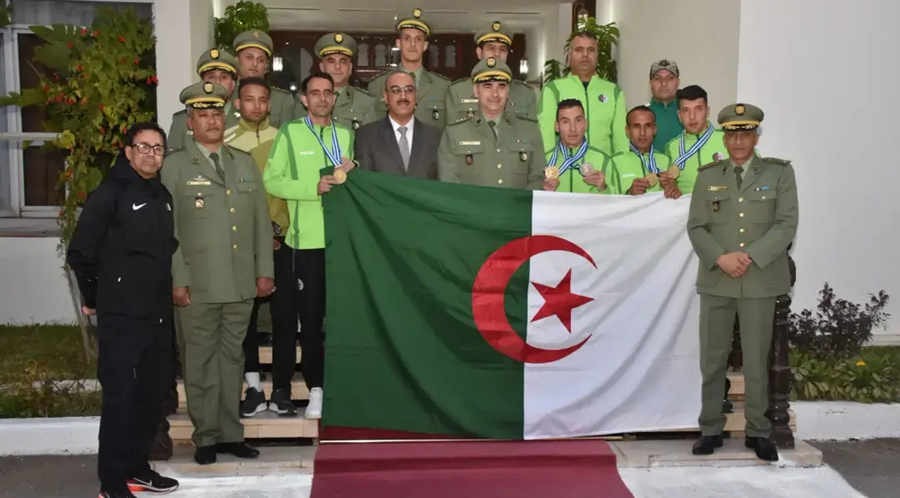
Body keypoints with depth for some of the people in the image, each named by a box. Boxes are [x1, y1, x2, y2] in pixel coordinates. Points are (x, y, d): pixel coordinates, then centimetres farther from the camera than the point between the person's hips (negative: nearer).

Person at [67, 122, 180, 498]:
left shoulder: (163, 195, 12)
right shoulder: (110, 193, -8)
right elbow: (80, 252, -8)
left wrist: (168, 291, 14)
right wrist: (94, 298, 1)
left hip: (158, 314, 7)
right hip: (121, 317, -7)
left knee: (154, 392, 14)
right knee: (120, 397, -3)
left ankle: (137, 467, 28)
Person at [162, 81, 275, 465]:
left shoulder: (244, 162, 14)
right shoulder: (175, 165, 2)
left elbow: (261, 219, 13)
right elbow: (168, 228, -3)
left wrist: (264, 270, 7)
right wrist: (178, 279, -9)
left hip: (242, 284, 4)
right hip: (198, 285, -4)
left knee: (232, 358, 11)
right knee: (201, 361, 3)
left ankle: (230, 433, 20)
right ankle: (206, 437, 14)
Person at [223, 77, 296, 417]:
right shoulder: (226, 142, 5)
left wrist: (277, 229, -5)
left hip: (279, 241, 0)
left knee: (284, 315, -2)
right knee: (244, 316, 3)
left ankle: (281, 391, 6)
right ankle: (254, 389, 13)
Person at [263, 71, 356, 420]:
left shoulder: (346, 135, 15)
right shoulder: (289, 134, 3)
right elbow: (271, 181, -4)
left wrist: (350, 175, -1)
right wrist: (314, 187, -15)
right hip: (307, 239, -3)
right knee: (310, 317, 2)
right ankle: (316, 390, 10)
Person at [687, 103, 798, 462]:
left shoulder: (780, 173, 5)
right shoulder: (708, 176, 10)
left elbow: (786, 225, -4)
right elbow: (696, 227, 4)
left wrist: (750, 257, -15)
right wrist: (721, 258, -13)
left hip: (760, 281, -2)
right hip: (716, 280, 2)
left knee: (757, 360, 4)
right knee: (712, 359, 6)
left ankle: (758, 432, 16)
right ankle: (711, 429, 16)